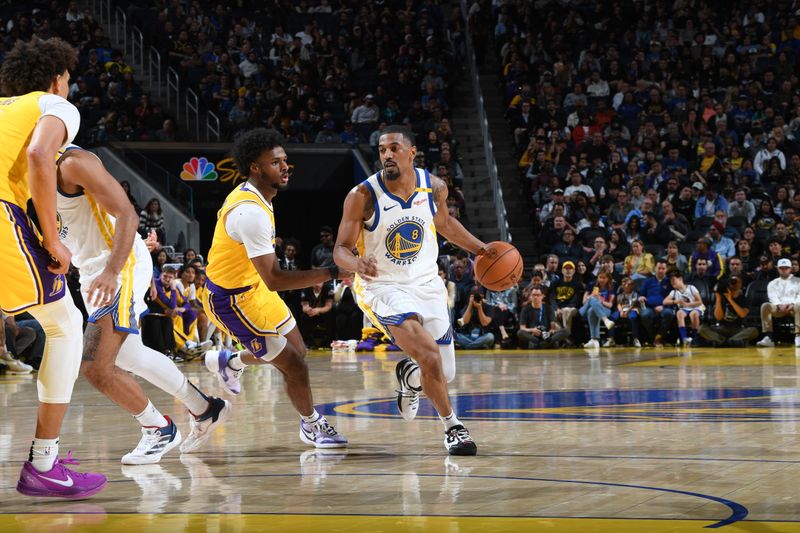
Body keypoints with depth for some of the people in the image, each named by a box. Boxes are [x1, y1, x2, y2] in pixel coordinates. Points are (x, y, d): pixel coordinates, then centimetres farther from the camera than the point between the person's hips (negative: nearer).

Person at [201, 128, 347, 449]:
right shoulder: (252, 212, -33)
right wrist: (331, 273, -37)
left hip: (252, 285, 10)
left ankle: (228, 362, 41)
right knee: (294, 365, -4)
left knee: (295, 349, 21)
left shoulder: (250, 195, -1)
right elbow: (274, 280, -35)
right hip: (232, 298, -10)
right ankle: (312, 426, 19)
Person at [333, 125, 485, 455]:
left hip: (427, 284, 5)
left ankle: (409, 376, 44)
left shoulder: (434, 187, -5)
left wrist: (480, 249, 10)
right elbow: (341, 249, -13)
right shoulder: (362, 196, -17)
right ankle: (452, 427, -4)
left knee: (444, 374, 8)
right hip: (383, 288, -4)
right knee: (429, 355, -25)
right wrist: (357, 263, -35)